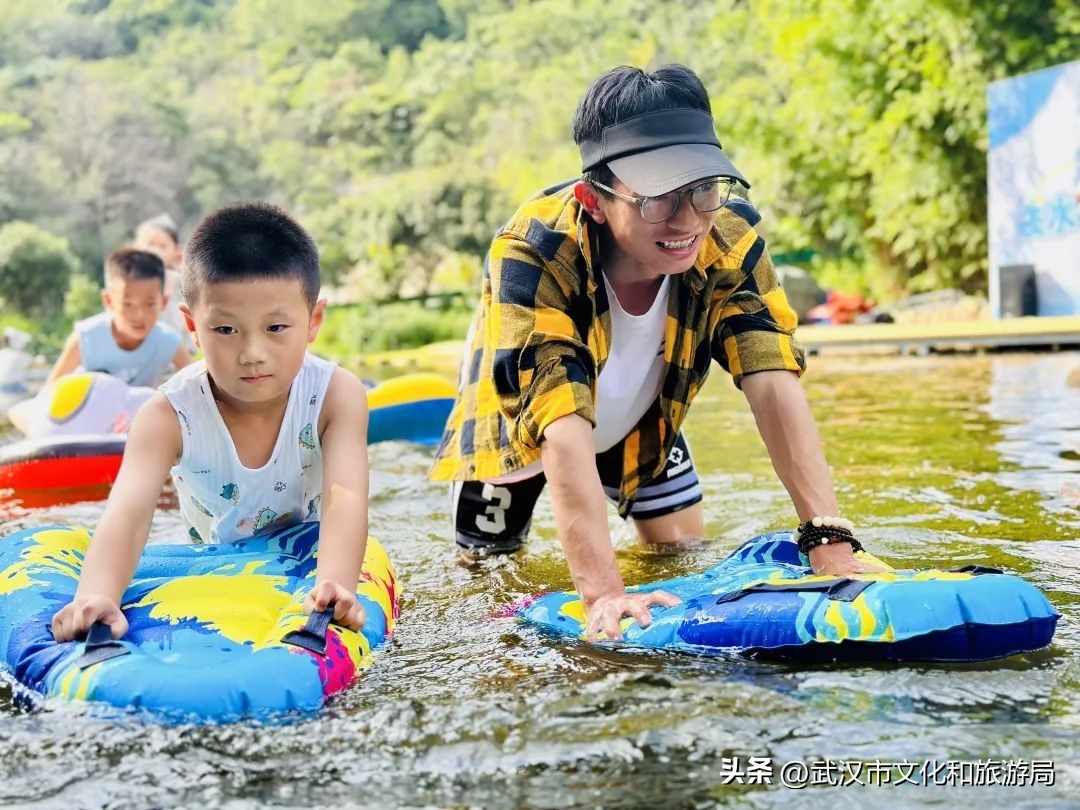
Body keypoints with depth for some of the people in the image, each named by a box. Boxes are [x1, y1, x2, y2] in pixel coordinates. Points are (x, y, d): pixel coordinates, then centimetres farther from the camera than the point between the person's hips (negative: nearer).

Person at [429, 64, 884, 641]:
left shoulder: (729, 237, -31)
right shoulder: (532, 256, -42)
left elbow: (774, 385, -36)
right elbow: (565, 432, -49)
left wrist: (831, 542, -47)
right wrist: (604, 592, -58)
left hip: (642, 422, 3)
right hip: (523, 424, -2)